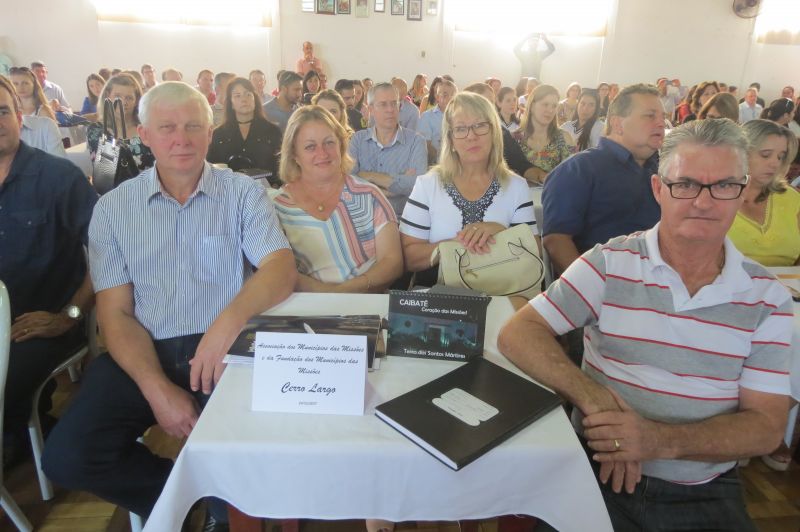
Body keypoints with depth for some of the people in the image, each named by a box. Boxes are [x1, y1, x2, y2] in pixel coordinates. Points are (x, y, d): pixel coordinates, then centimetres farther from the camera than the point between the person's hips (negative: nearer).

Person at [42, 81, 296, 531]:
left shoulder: (244, 193, 1)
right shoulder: (114, 208, 6)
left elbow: (281, 268, -13)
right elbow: (116, 313, 1)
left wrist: (231, 318, -36)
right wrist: (157, 389, -15)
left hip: (225, 350, -2)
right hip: (143, 353, 3)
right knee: (66, 458, -15)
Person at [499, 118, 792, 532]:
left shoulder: (767, 298, 1)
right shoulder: (609, 264, -5)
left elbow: (766, 426, -2)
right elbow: (517, 334, -10)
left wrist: (661, 440, -20)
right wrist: (593, 398, -25)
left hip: (706, 496, 3)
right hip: (599, 472, -2)